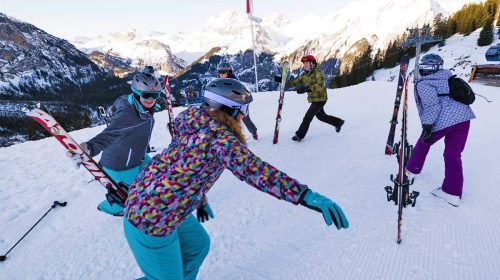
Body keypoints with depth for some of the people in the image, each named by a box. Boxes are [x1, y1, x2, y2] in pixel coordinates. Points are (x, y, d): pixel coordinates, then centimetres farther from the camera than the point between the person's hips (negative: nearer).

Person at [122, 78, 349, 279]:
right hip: (151, 218, -9)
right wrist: (305, 195, -47)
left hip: (146, 201, 9)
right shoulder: (219, 136, -24)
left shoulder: (198, 124, 4)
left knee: (198, 245, 26)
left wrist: (200, 201, 24)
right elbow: (250, 168, -41)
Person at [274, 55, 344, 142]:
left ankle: (300, 135, -1)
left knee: (308, 116, -11)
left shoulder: (317, 73, -19)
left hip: (320, 99, -9)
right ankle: (339, 122, 43)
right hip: (313, 99, 9)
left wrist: (307, 88, -48)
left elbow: (320, 85, -34)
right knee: (321, 116, 23)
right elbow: (295, 82, 3)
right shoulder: (304, 75, 4)